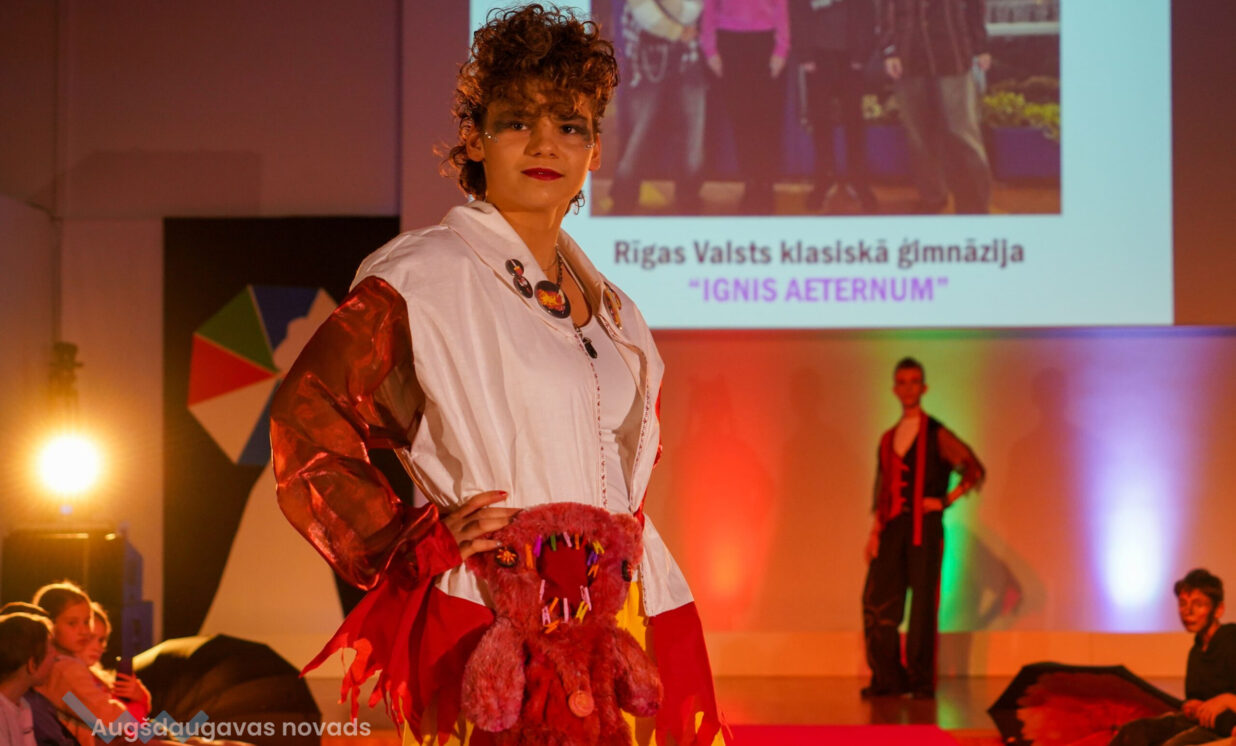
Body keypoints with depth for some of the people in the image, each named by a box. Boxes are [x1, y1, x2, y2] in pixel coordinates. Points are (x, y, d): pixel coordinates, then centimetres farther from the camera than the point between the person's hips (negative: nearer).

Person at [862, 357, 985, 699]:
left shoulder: (936, 435, 2)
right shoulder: (888, 439, 18)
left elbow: (975, 470, -1)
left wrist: (945, 500, -7)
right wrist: (875, 531, 12)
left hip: (925, 526, -5)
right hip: (893, 527, 5)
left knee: (923, 603, -5)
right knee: (877, 600, -3)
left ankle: (922, 681, 0)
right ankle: (888, 679, 5)